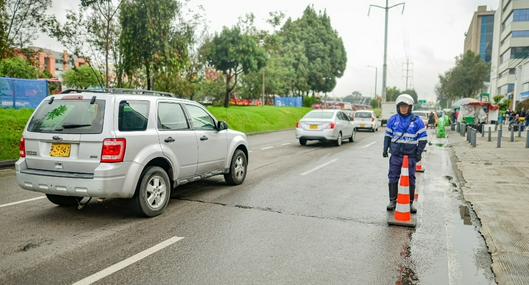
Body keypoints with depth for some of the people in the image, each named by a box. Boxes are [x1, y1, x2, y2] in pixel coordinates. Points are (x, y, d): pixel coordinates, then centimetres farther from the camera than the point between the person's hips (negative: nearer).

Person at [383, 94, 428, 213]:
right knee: (393, 178, 4)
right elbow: (388, 135, 13)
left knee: (410, 180, 5)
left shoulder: (417, 121, -2)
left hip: (410, 155, -1)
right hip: (396, 154, 2)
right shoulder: (393, 119, 5)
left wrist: (419, 152, -6)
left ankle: (410, 203, 16)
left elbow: (423, 137, 1)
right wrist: (385, 149, 8)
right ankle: (392, 201, 15)